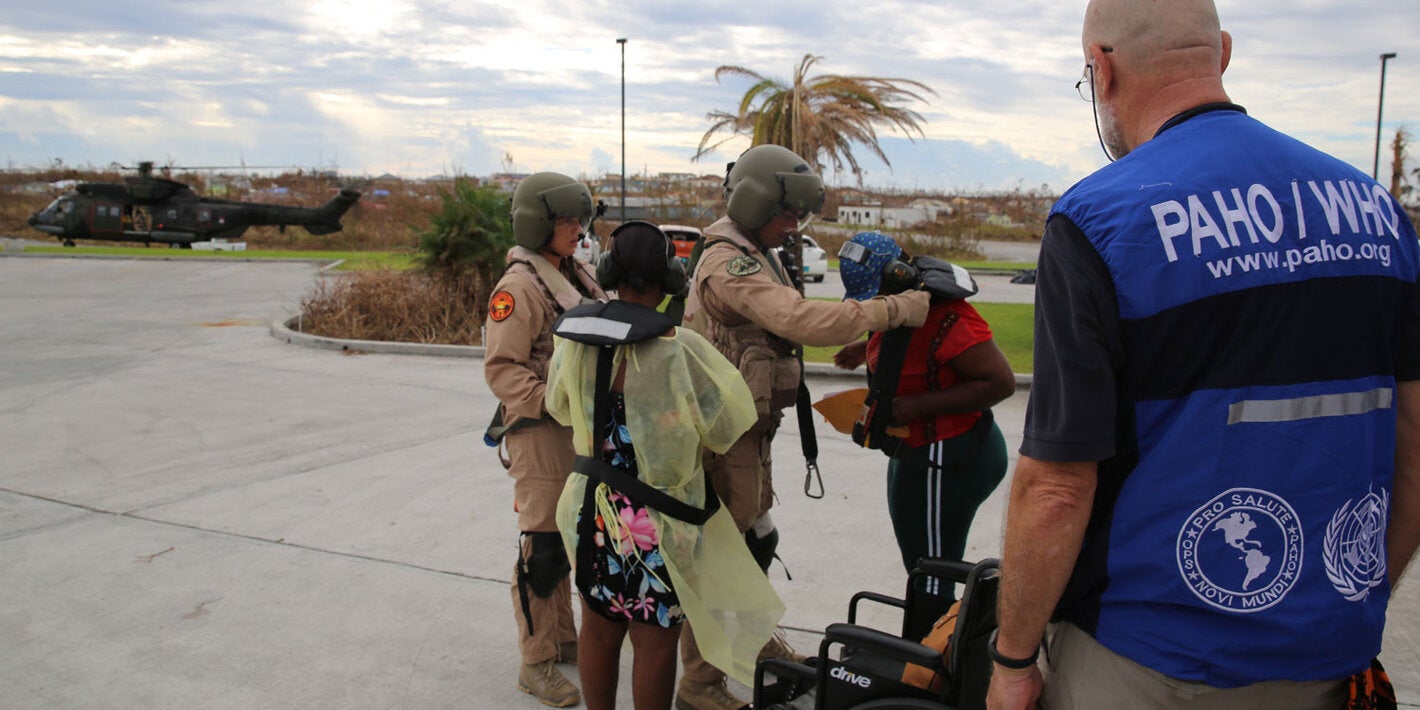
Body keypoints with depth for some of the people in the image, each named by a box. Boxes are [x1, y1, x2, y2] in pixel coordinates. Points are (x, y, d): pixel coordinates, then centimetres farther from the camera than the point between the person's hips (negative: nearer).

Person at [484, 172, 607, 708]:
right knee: (543, 547, -2)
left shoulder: (580, 275, 11)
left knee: (569, 541, 19)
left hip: (582, 429, 8)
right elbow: (501, 369, -19)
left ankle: (564, 640, 34)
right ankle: (536, 663, 10)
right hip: (539, 433, -8)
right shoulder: (518, 286, -14)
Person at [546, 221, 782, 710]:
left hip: (590, 507, 5)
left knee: (599, 628, 19)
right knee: (654, 640, 8)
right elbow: (726, 426, -13)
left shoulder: (574, 339, -5)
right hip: (656, 520, -5)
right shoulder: (679, 349, -21)